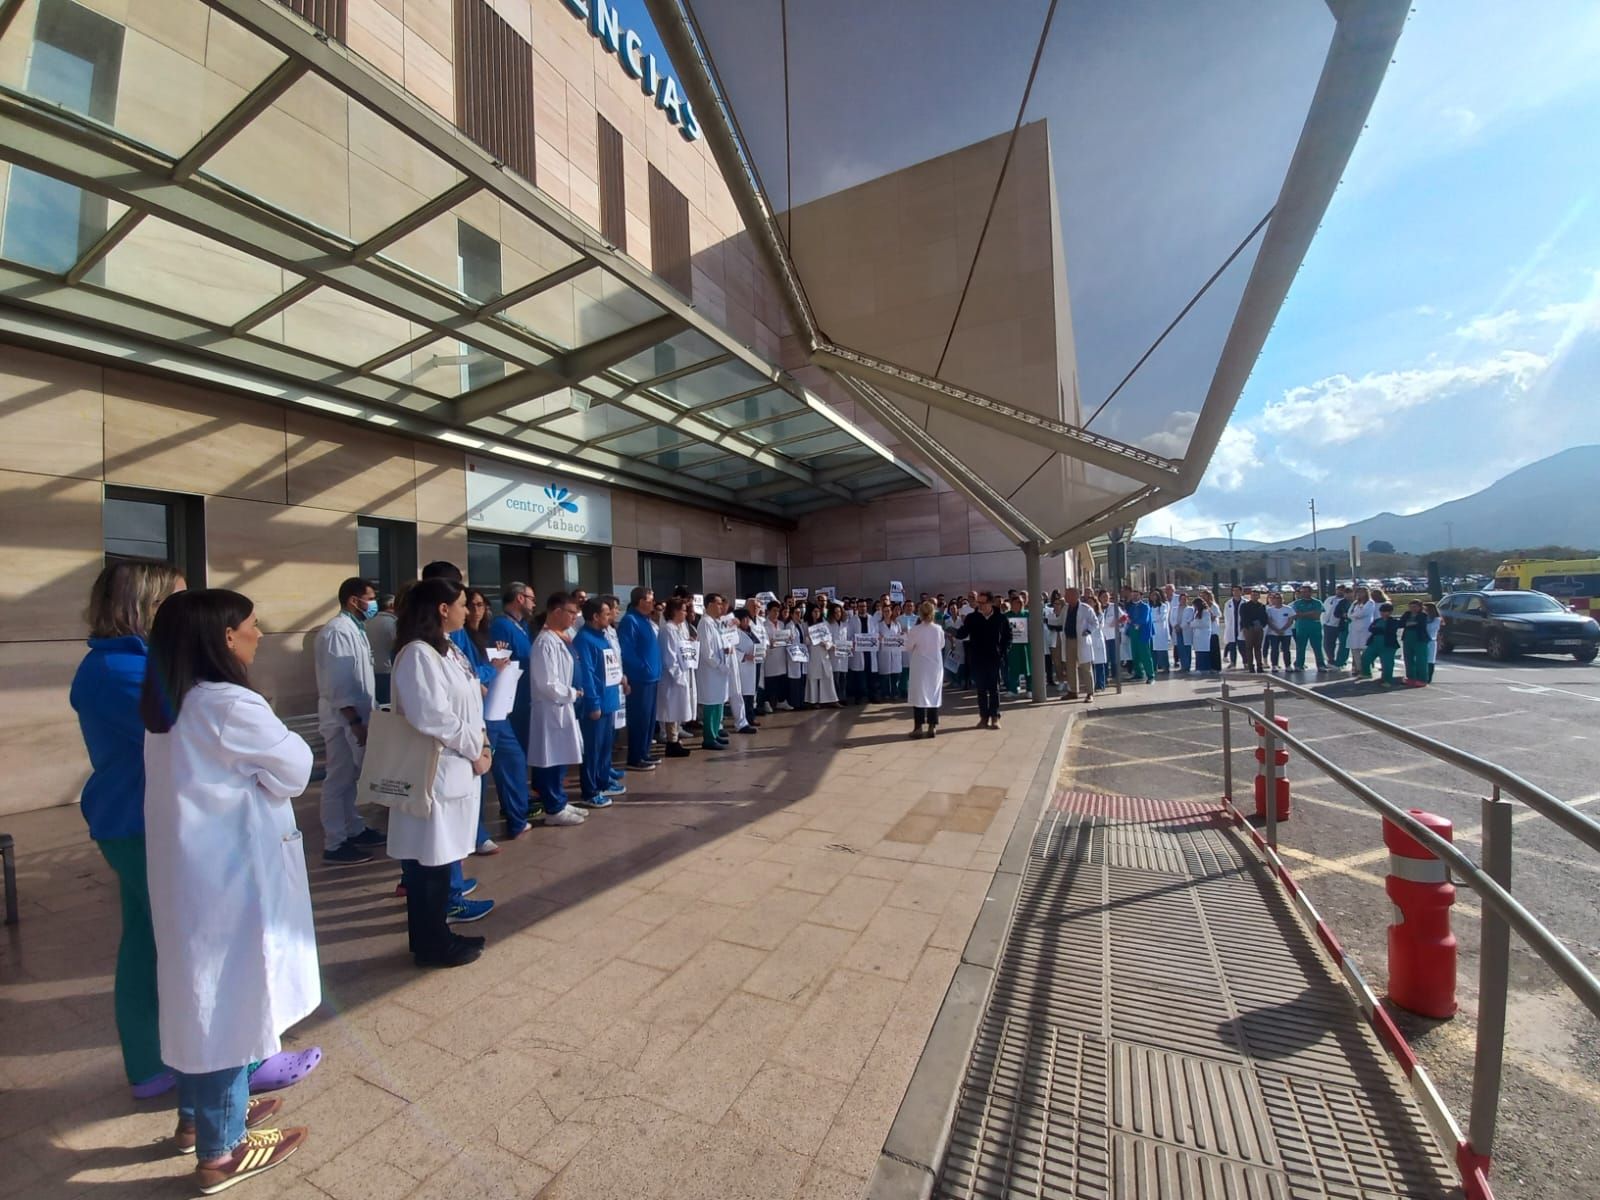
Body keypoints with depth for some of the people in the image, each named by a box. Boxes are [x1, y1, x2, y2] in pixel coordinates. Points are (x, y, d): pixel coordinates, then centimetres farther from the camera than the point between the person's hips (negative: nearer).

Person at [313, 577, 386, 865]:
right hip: (343, 718, -9)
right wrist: (355, 722, -22)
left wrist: (363, 718, 14)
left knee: (351, 778, 17)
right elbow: (337, 685, -22)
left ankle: (355, 830, 28)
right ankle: (334, 844, 9)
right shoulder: (337, 631, -18)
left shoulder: (354, 630, 11)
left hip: (356, 715, 9)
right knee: (338, 780, 0)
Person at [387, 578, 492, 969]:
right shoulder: (418, 654, -19)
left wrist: (481, 744, -1)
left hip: (459, 769, 9)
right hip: (434, 773, -9)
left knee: (442, 858, 19)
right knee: (429, 862, 6)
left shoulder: (450, 650, 11)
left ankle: (438, 934, 33)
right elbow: (433, 718, -24)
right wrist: (475, 751, -13)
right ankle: (430, 944, 22)